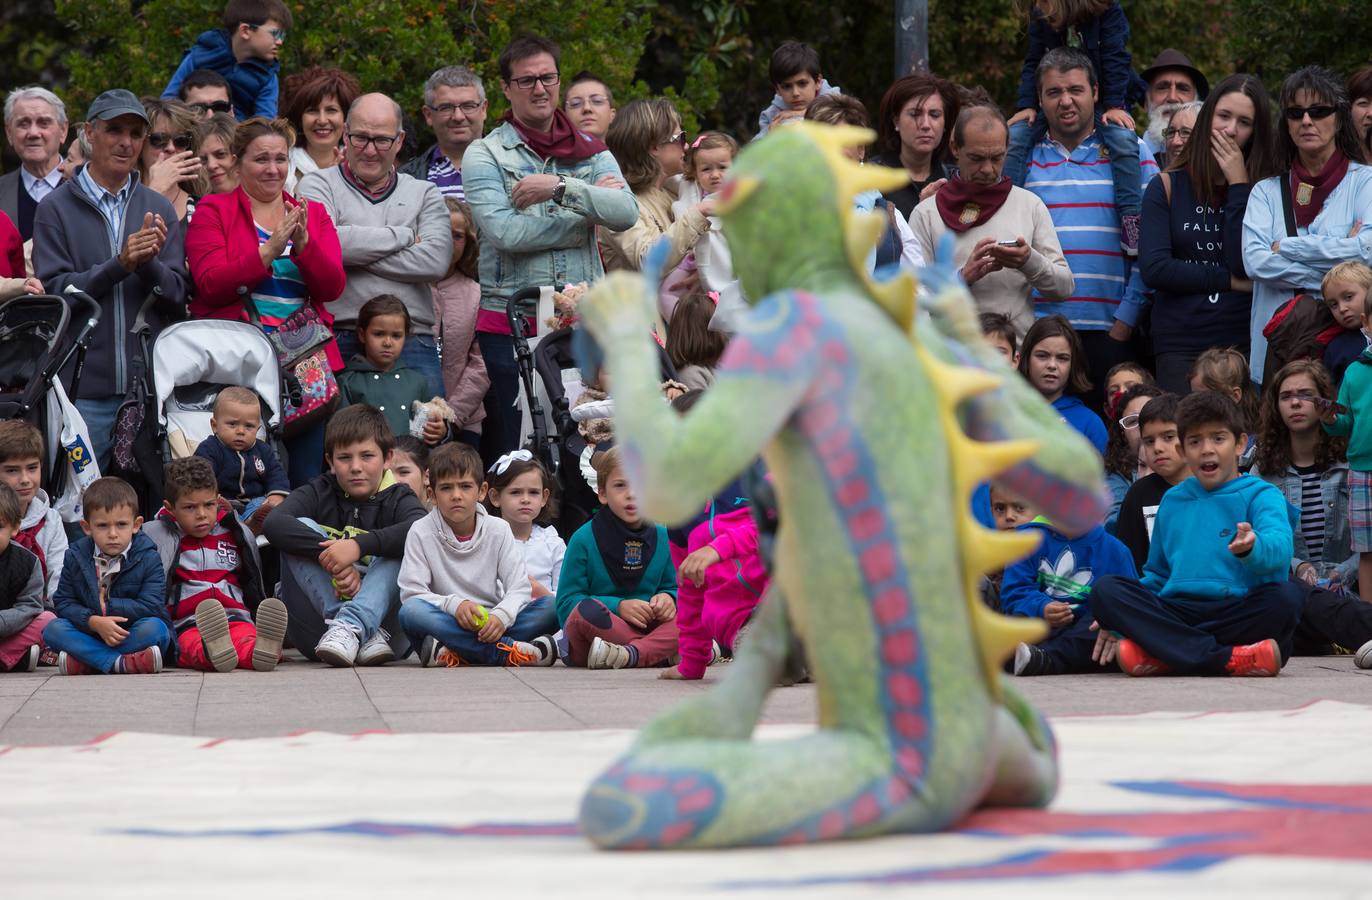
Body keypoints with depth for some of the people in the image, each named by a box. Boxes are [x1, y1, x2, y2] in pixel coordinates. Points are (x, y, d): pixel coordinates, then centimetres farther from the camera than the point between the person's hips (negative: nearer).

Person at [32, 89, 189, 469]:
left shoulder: (158, 209, 11)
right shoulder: (56, 209, 2)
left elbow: (176, 298, 6)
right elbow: (55, 291, -7)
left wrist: (149, 263, -14)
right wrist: (120, 264, -18)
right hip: (84, 390, -3)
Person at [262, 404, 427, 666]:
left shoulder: (396, 499, 8)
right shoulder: (317, 494, 10)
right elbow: (274, 523, -14)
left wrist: (359, 545, -30)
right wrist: (332, 556, -26)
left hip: (377, 615, -1)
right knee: (302, 527, -13)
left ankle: (350, 626, -40)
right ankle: (364, 635, -29)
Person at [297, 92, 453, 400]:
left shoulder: (424, 194, 17)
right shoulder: (318, 185, 11)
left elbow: (436, 261, -2)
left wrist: (356, 254, -5)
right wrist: (404, 236, 0)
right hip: (338, 339, -2)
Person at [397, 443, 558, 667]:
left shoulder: (498, 529, 4)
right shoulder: (421, 533, -1)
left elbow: (519, 587, -3)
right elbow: (411, 591, -9)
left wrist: (501, 616, -25)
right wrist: (453, 604, -26)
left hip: (490, 624, 2)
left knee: (551, 607, -21)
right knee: (410, 611, -34)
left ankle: (456, 653, -34)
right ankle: (508, 651, -37)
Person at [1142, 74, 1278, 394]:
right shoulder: (1167, 187, 7)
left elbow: (1245, 265, -8)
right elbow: (1152, 269, -4)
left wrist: (1238, 185, -6)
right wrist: (1230, 281, -5)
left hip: (1245, 343, 0)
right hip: (1180, 346, 0)